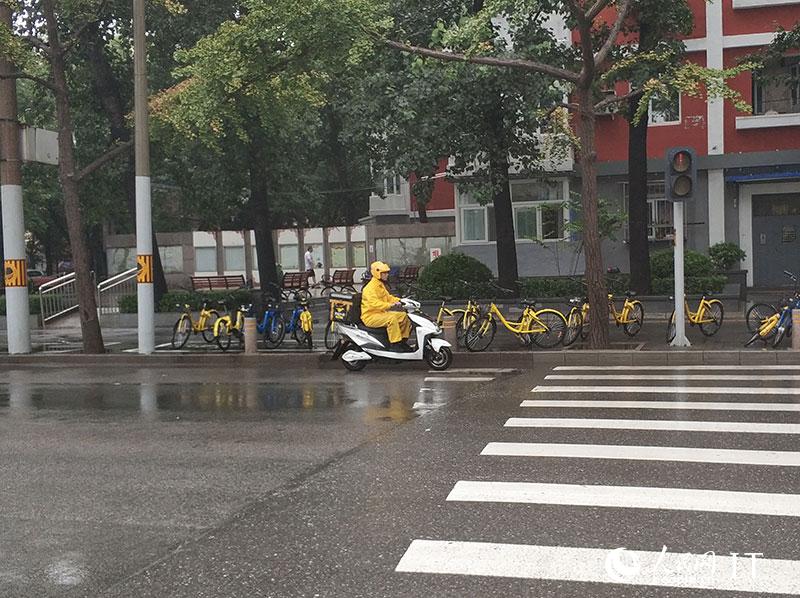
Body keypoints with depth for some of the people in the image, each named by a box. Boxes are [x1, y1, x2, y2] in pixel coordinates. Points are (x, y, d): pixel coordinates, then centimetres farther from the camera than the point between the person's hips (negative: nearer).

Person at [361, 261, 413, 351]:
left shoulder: (381, 285, 16)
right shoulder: (370, 287, -18)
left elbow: (388, 297, 24)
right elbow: (374, 303, -32)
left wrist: (400, 300, 7)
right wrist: (390, 305, -41)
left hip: (381, 313, 10)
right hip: (370, 317, -10)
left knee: (404, 316, 3)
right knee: (392, 319, -34)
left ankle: (403, 341, 6)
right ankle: (395, 344, -30)